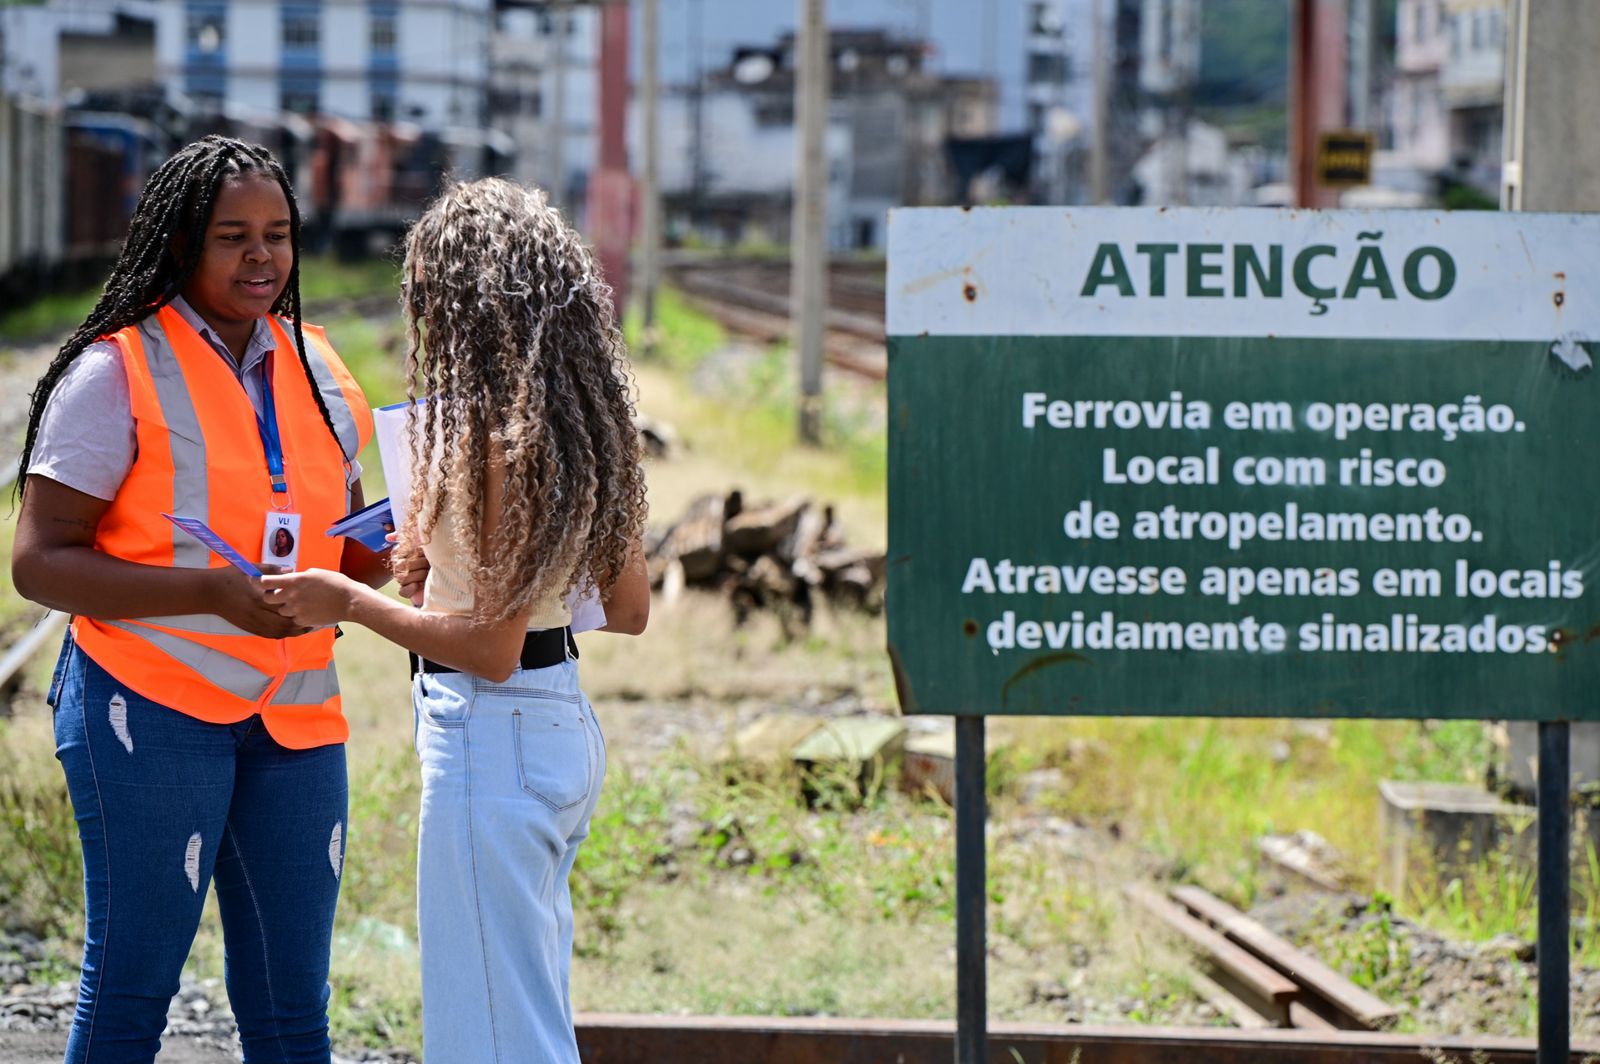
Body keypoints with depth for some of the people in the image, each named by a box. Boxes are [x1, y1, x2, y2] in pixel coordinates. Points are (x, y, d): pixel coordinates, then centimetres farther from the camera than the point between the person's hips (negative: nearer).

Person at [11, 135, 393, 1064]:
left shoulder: (313, 366, 12)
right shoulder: (119, 373, -7)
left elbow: (351, 549, 22)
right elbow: (40, 562, -12)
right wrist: (214, 593, -22)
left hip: (295, 715, 6)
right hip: (154, 709, -6)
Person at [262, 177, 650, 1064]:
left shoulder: (490, 435, -19)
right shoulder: (582, 425, 6)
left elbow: (491, 650, -21)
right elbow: (629, 609, 14)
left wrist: (349, 603, -11)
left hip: (492, 735, -10)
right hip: (565, 725, 10)